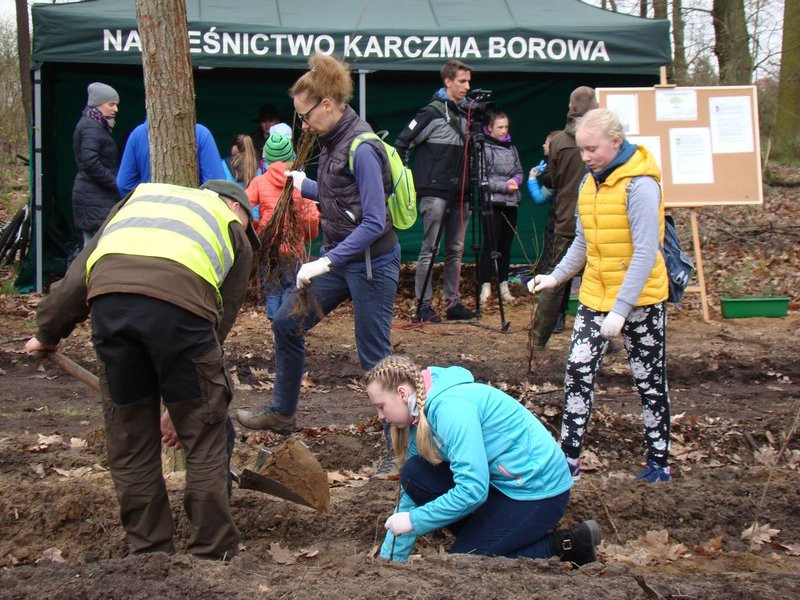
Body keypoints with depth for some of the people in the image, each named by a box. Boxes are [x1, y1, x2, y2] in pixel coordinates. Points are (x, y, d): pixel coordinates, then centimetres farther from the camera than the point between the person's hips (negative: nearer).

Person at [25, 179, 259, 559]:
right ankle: (212, 553, 17)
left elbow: (78, 276, 30)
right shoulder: (236, 233, 30)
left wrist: (47, 333, 42)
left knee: (129, 438, 16)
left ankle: (149, 552, 24)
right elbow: (222, 319, 26)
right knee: (203, 435, 12)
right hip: (180, 300, -2)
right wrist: (183, 402, 31)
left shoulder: (141, 196, 38)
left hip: (108, 297, 3)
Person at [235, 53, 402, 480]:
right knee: (286, 323, 15)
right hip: (338, 257, 9)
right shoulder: (331, 142, 5)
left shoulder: (362, 149, -21)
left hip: (370, 262, -9)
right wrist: (303, 185, 16)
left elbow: (374, 222, -26)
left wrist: (326, 262, -29)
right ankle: (283, 413, 32)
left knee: (375, 357, -2)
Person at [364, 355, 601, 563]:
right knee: (414, 474, -6)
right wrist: (389, 559, 4)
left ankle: (565, 546, -1)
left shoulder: (450, 406, -25)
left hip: (538, 489, -9)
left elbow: (473, 490, -30)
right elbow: (410, 494, 7)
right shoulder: (420, 418, 3)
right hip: (498, 481, 9)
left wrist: (413, 520, -20)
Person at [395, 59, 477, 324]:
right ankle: (423, 306, -1)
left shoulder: (465, 114, 13)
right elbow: (401, 144, -9)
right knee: (429, 250, -5)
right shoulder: (432, 113, -8)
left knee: (456, 250, 10)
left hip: (459, 193, 7)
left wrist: (468, 188, 14)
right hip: (435, 191, -7)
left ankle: (454, 303, 16)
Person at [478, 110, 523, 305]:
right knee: (490, 245, -6)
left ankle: (504, 286, 15)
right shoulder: (484, 148, -7)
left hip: (510, 203, 6)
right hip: (492, 203, -6)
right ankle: (486, 286, -2)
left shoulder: (511, 148, 12)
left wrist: (516, 180, -6)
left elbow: (519, 171, 17)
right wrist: (504, 186, -16)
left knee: (506, 246, 9)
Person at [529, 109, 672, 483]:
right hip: (595, 296, 6)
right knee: (578, 370, -2)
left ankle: (659, 461, 20)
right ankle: (569, 458, 5)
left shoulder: (639, 184, -18)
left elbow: (646, 253, -22)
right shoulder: (590, 183, 6)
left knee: (649, 379, 6)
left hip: (640, 298, -6)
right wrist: (556, 276, 1)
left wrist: (621, 309, -26)